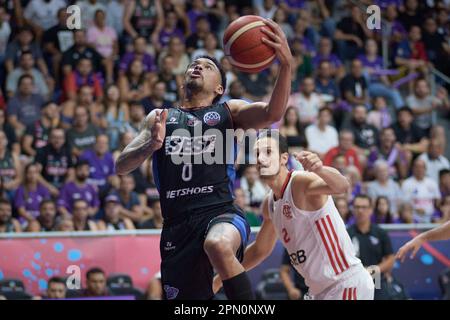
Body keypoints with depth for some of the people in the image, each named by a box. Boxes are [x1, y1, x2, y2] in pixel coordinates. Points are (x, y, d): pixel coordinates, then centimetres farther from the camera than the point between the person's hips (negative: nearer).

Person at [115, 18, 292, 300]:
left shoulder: (228, 111, 13)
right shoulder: (160, 117, 20)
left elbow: (272, 114, -7)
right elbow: (121, 166, 12)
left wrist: (286, 65, -24)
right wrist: (151, 145, -10)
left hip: (221, 212, -3)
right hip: (177, 224, 3)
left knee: (218, 245, -39)